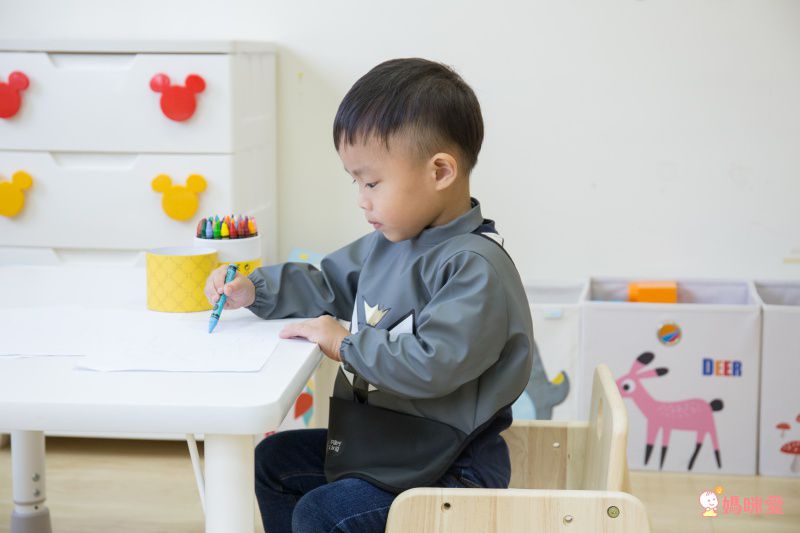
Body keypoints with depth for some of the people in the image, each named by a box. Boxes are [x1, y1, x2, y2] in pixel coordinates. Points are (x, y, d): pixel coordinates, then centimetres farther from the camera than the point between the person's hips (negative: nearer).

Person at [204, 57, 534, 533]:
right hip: (379, 440, 10)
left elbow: (432, 364, -35)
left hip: (448, 469, -10)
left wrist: (346, 345, -21)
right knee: (274, 460, 19)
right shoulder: (389, 241, 6)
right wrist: (254, 290, 7)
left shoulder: (476, 268, -26)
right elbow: (329, 283, 21)